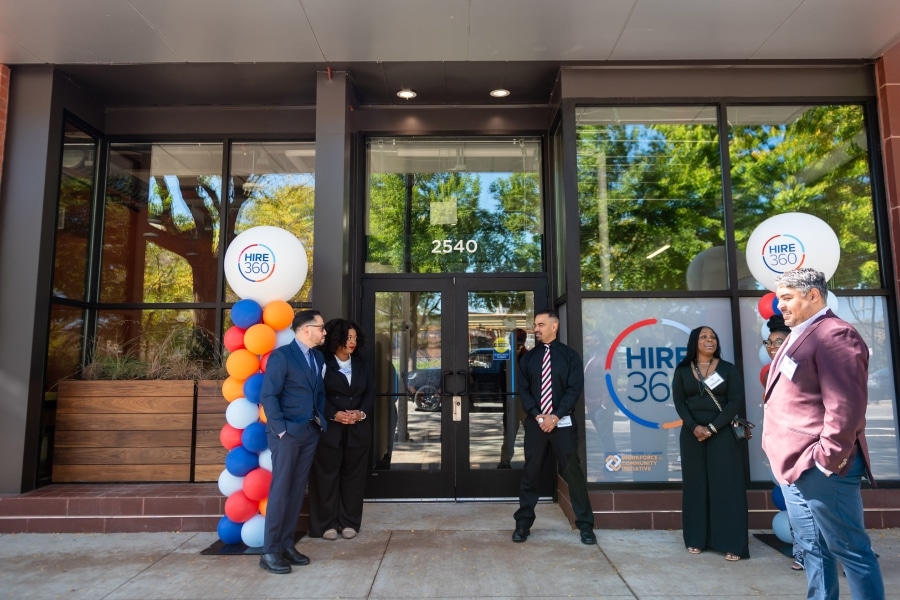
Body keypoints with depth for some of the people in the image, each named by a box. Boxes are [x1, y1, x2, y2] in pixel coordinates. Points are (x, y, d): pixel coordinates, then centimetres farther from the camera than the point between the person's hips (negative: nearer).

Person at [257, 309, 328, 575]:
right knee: (281, 490, -2)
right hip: (288, 432, -7)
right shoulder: (281, 355, -11)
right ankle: (269, 551, 8)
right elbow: (268, 395, -14)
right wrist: (281, 429, -16)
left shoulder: (318, 357, 11)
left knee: (297, 490, 11)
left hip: (310, 432, 7)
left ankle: (286, 544, 21)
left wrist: (321, 419, 6)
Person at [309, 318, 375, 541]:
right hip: (329, 428, -4)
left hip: (358, 429, 4)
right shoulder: (323, 363, -3)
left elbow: (370, 391, 7)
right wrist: (334, 414, -19)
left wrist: (361, 412, -10)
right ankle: (327, 523, 11)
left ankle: (349, 522, 17)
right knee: (328, 475, 1)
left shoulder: (360, 364, 12)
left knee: (353, 475, 8)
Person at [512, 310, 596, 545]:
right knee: (530, 472, 7)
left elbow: (575, 389, -6)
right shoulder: (528, 358, 8)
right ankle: (523, 524, 19)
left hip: (563, 422, -2)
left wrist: (556, 416, -15)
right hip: (535, 422, 2)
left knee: (572, 472, 3)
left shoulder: (569, 356, 1)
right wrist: (537, 415, -10)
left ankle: (585, 525, 16)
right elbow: (522, 390, 4)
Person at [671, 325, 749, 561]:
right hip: (692, 433, 1)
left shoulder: (728, 369, 4)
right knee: (695, 484, 4)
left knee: (726, 485, -2)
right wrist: (694, 427, -14)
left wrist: (712, 427, -13)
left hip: (723, 433, -1)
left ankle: (732, 543, 3)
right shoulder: (682, 371, 7)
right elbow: (679, 401, 1)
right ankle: (696, 539, 12)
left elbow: (736, 402, -4)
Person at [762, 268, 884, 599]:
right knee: (813, 549, 16)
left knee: (850, 550, 3)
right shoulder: (798, 337, 17)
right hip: (796, 465, 10)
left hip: (819, 467, -10)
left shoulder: (835, 334, -14)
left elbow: (845, 406, -21)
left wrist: (827, 459, -20)